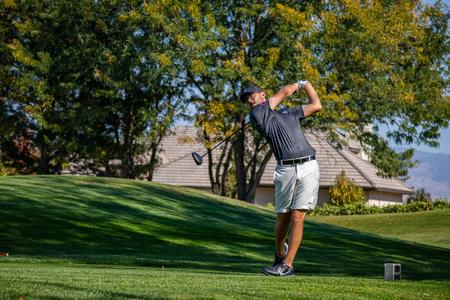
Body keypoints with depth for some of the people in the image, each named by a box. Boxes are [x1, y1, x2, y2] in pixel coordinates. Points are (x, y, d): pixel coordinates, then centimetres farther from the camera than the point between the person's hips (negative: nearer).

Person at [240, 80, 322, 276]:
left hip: (308, 167, 1)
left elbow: (316, 106, 23)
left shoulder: (289, 113, 23)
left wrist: (306, 84, 32)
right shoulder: (257, 114, 7)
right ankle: (279, 254, 32)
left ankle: (287, 265, -8)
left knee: (297, 218, -8)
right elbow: (284, 92, 11)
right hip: (285, 170, -1)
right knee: (283, 218, 4)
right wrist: (298, 85, 29)